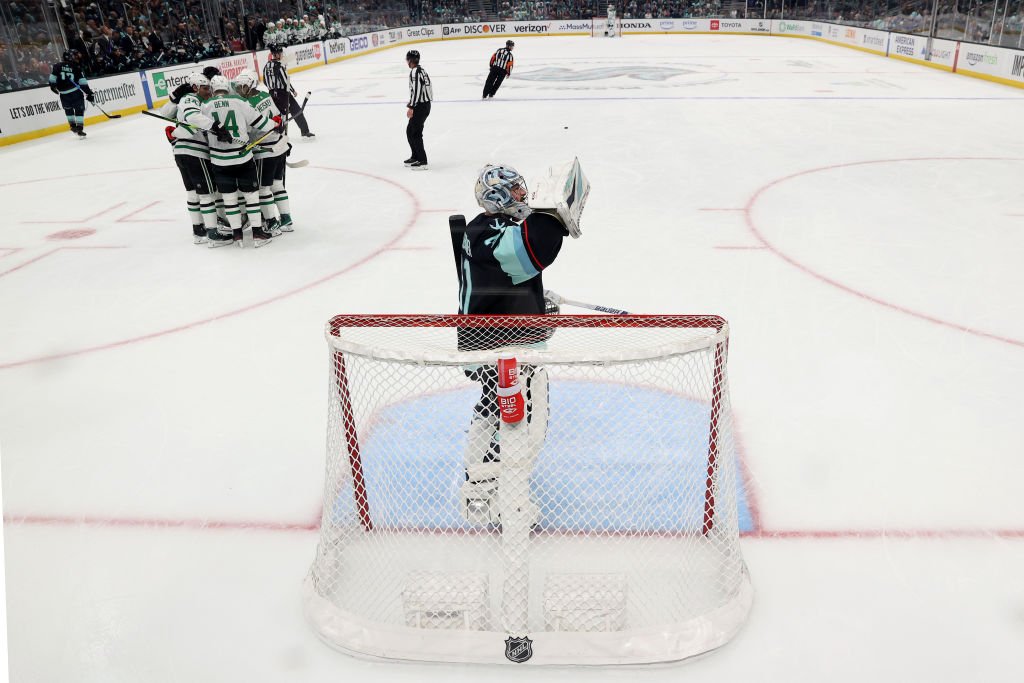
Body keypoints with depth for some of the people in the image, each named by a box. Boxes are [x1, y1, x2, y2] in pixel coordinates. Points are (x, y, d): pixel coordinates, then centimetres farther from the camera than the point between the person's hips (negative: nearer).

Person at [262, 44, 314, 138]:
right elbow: (285, 80, -17)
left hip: (273, 93, 8)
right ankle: (305, 132, -2)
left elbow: (265, 81, 14)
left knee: (278, 112, 21)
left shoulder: (267, 66, 8)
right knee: (296, 111, -1)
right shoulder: (279, 65, -16)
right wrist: (293, 90, -4)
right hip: (283, 92, -8)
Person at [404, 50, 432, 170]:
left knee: (414, 133, -8)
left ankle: (422, 162, -8)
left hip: (420, 106, -10)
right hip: (425, 104, 10)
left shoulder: (414, 72, -17)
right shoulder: (421, 70, 14)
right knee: (410, 131, 18)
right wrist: (412, 102, 27)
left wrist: (411, 107, -22)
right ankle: (415, 157, 26)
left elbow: (416, 90, -23)